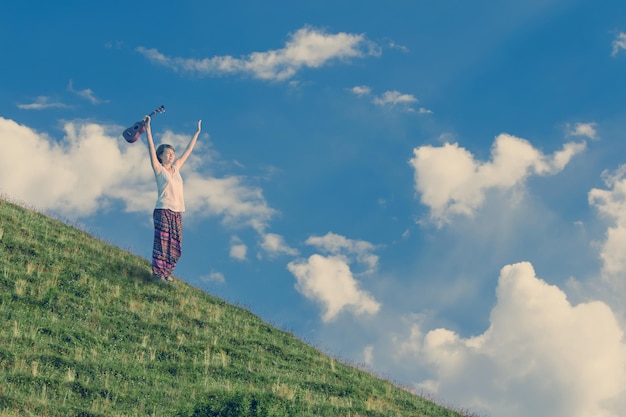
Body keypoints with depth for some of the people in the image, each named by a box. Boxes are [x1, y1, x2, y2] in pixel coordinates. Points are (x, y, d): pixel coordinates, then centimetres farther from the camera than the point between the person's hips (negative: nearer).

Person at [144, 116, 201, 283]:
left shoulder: (176, 168, 17)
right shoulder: (158, 169, 2)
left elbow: (188, 151, 24)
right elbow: (151, 148, -7)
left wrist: (197, 132, 28)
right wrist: (148, 128, -14)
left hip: (177, 213, 6)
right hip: (163, 211, -6)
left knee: (175, 246, 4)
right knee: (162, 243, -9)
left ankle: (166, 273, 12)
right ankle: (158, 273, -6)